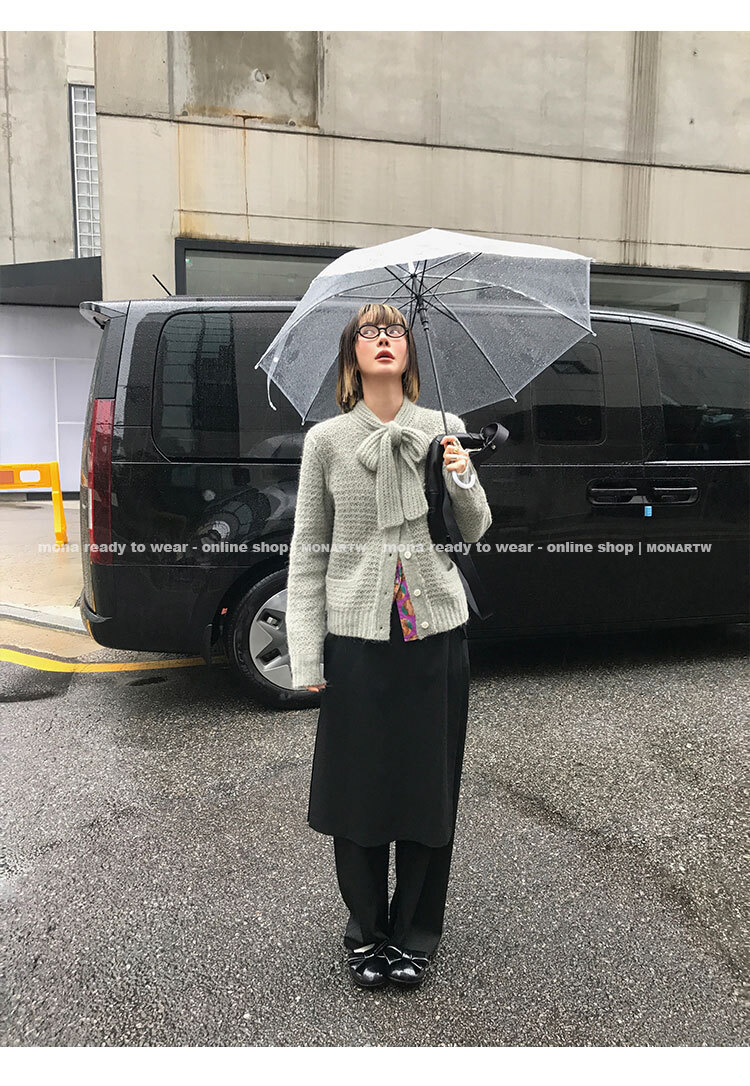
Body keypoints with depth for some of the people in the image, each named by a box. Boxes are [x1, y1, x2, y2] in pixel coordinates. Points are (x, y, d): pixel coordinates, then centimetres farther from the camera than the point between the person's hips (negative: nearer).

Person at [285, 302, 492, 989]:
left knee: (429, 785, 11)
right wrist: (307, 656, -3)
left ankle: (414, 934, 33)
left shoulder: (441, 430, 4)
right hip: (358, 636, -1)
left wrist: (464, 481, -10)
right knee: (359, 787, 9)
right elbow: (308, 551, 1)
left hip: (437, 631, 1)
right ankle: (366, 933, 32)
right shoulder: (327, 441, 0)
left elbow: (472, 534, 11)